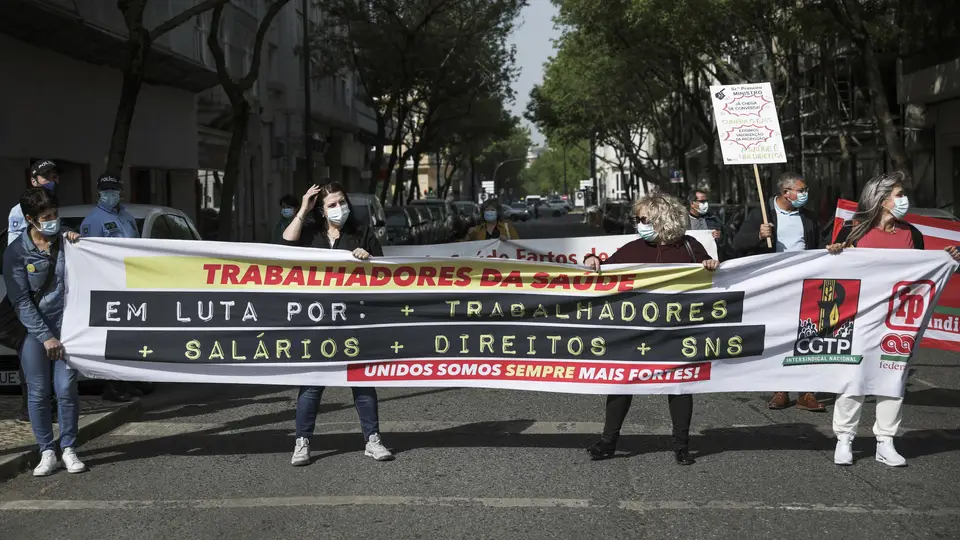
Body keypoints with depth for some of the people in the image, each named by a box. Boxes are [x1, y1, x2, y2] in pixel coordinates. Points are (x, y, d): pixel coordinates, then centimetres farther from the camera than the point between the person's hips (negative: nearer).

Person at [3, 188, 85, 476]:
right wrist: (45, 337, -13)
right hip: (32, 326, -1)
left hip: (65, 322, 1)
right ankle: (47, 452, 10)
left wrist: (78, 243, -7)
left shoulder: (66, 242, 3)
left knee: (66, 388, -4)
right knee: (38, 392, 0)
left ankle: (68, 449, 8)